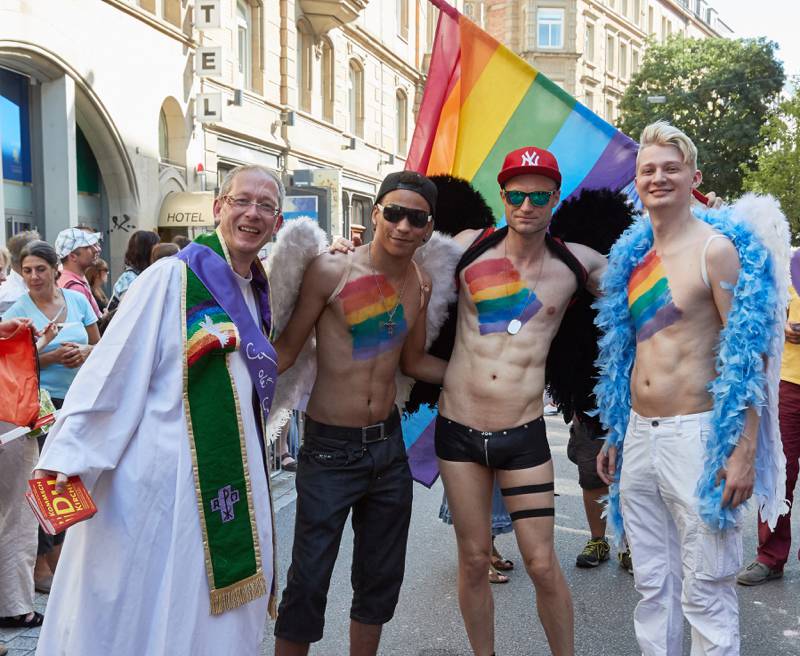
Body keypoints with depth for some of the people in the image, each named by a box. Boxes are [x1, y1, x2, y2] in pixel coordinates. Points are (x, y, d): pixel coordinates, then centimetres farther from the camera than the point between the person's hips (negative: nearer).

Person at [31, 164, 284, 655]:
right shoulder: (173, 278, -10)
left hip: (232, 481, 7)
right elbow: (113, 366, -14)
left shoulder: (259, 293, 11)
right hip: (162, 475, -6)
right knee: (142, 615, 5)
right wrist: (67, 454, -18)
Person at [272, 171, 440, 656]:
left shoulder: (421, 283, 4)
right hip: (330, 449, -5)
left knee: (382, 579, 17)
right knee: (309, 583, -1)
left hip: (389, 443, 6)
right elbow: (287, 350, -11)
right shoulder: (331, 271, -13)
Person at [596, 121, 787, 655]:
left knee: (705, 592, 1)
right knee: (652, 583, 14)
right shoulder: (633, 256, 13)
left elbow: (749, 354, -11)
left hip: (695, 435, -6)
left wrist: (745, 450, -18)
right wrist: (615, 435, 19)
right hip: (638, 434, 6)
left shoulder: (717, 248, -7)